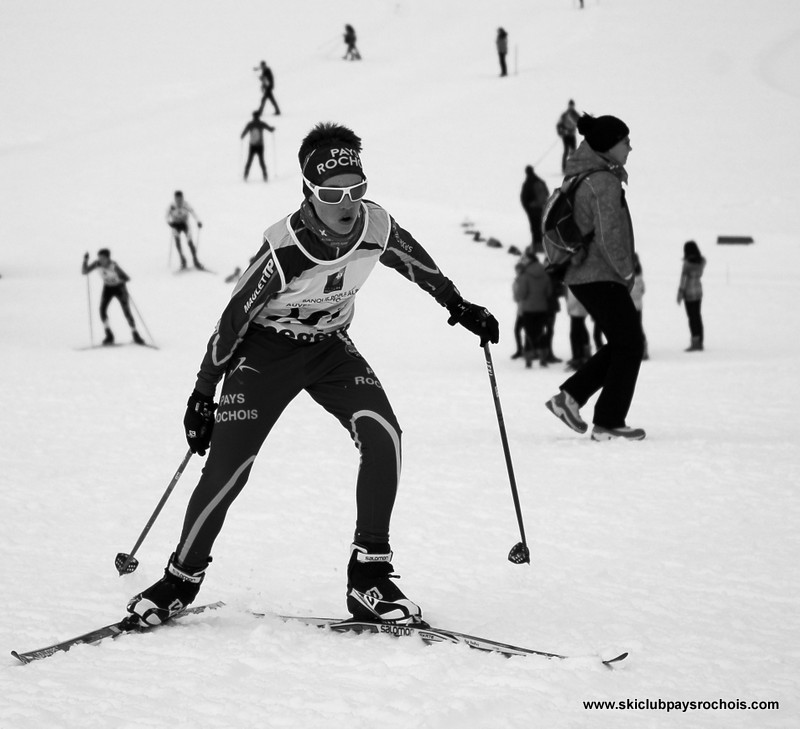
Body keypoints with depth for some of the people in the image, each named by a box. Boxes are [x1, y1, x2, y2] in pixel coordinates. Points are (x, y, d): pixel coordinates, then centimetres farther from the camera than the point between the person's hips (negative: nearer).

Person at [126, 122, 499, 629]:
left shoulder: (377, 226, -20)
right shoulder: (283, 250, -32)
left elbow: (417, 263, 5)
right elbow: (234, 319, -19)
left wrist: (460, 308, 16)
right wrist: (203, 393, -12)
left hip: (331, 346, 4)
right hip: (268, 348, -4)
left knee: (383, 436, -19)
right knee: (227, 468, -12)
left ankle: (370, 577, -11)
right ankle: (183, 578, 11)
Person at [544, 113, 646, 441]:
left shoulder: (578, 177, 12)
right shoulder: (605, 183, -19)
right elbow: (609, 237, -22)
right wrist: (626, 271, -8)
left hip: (579, 275, 9)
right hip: (602, 276, -9)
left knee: (620, 344, 18)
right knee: (629, 346, 1)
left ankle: (570, 396, 12)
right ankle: (608, 423, 3)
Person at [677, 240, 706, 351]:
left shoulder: (688, 262, -16)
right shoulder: (702, 261, 3)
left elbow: (683, 277, -15)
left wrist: (680, 292, -10)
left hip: (689, 291, -6)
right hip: (699, 289, 6)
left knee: (692, 317, -3)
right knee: (698, 316, 12)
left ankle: (695, 342, -5)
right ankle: (700, 343, 13)